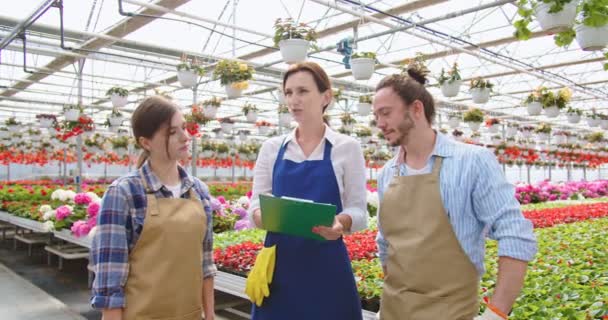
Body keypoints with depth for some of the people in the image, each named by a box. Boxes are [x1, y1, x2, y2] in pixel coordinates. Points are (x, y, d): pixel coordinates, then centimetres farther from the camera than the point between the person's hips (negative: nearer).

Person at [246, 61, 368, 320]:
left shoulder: (347, 147, -1)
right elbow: (255, 206, 5)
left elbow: (359, 210, -2)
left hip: (327, 266, -2)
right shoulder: (271, 148, 6)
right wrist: (264, 215, -17)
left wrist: (341, 222, -24)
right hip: (279, 263, 2)